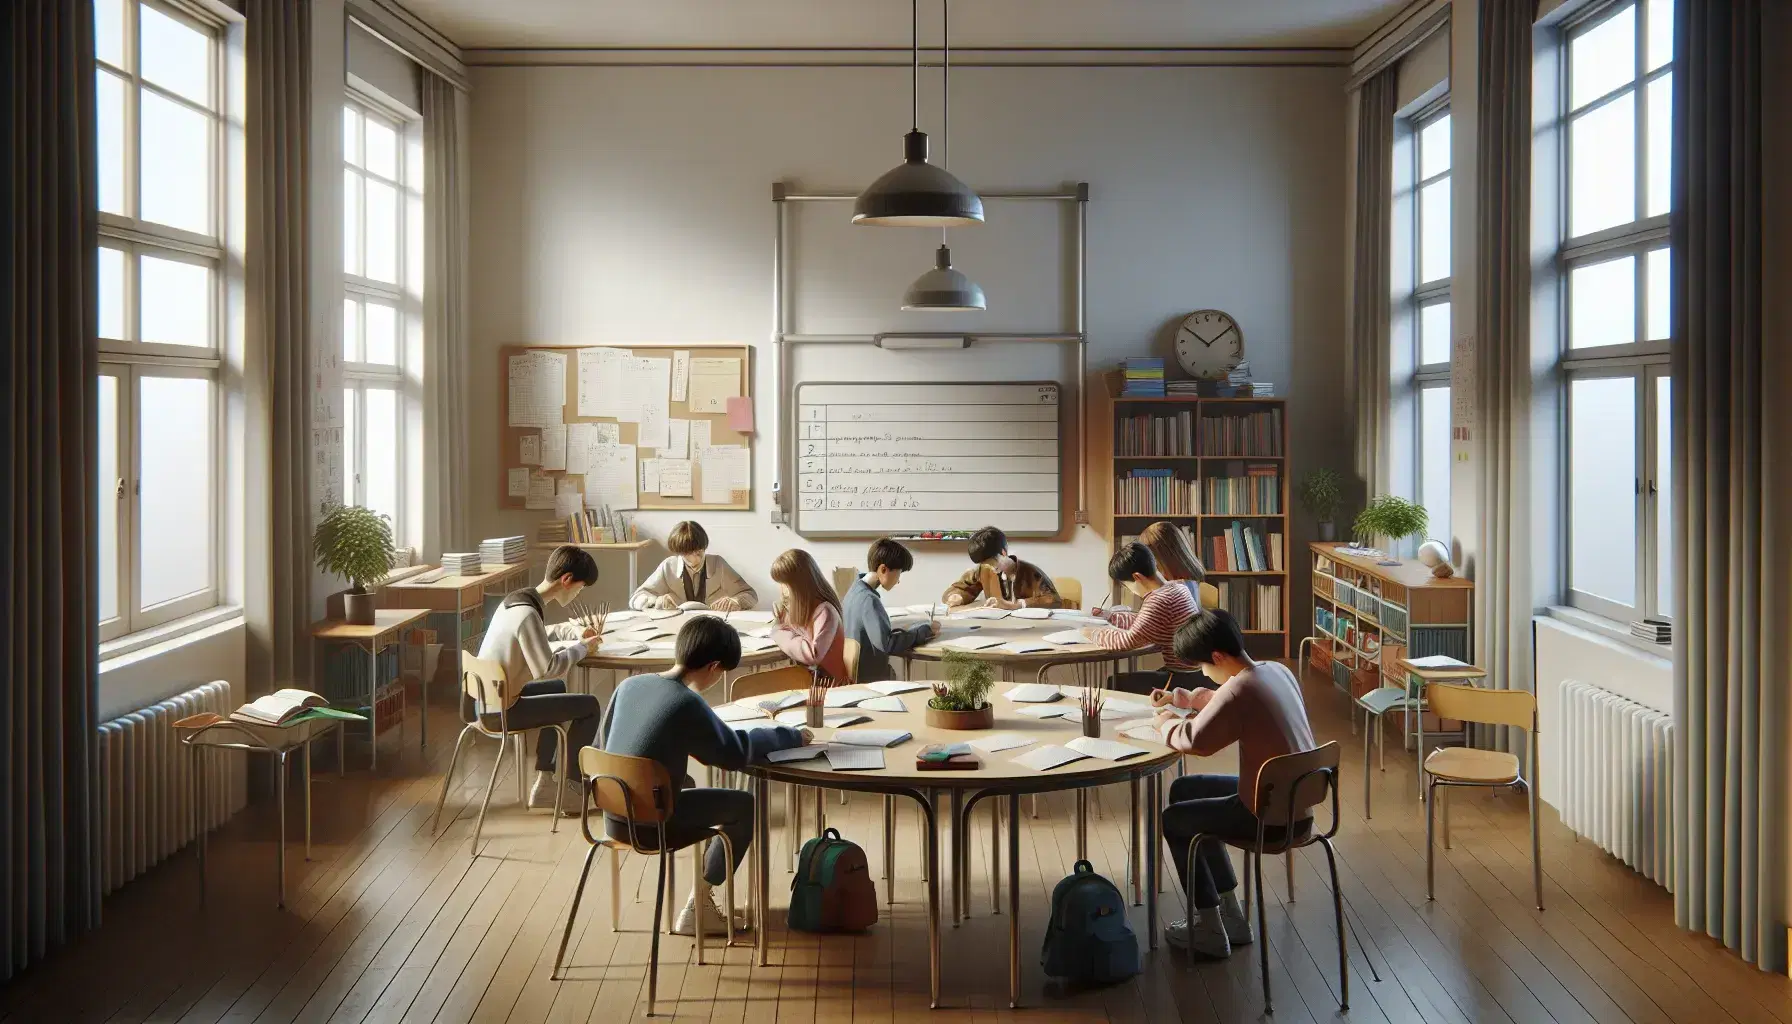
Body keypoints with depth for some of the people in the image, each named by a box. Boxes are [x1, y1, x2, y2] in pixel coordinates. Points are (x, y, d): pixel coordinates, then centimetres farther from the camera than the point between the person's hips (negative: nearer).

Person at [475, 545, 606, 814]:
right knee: (589, 706, -5)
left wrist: (575, 631, 10)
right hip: (499, 711, -10)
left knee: (557, 688, 33)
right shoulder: (527, 613, -24)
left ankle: (544, 782, 32)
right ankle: (572, 790, 7)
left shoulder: (516, 600, 7)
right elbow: (546, 668, -28)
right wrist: (581, 648, -13)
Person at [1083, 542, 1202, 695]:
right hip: (1192, 672, 10)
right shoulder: (1179, 589, 11)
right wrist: (1109, 615, 24)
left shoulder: (1159, 600, -20)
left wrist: (1093, 634, -9)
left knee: (1115, 683, -4)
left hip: (1183, 679, -10)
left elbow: (1130, 640, -23)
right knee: (1128, 679, 21)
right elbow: (1142, 623, 25)